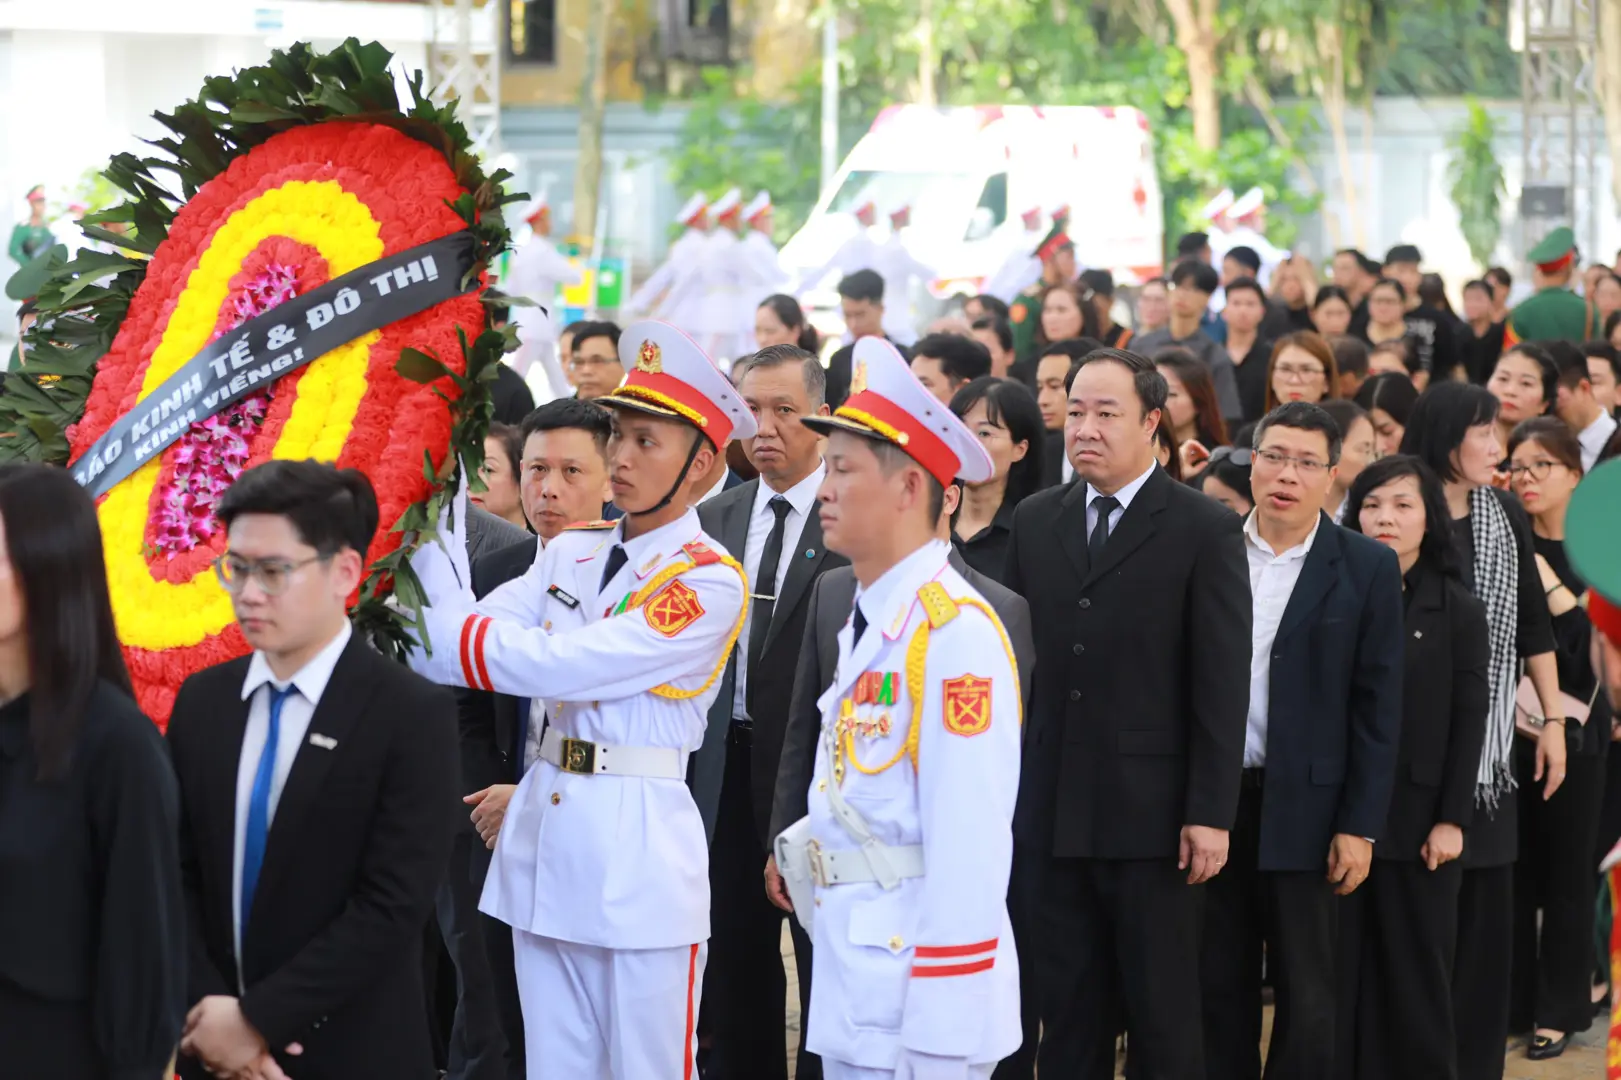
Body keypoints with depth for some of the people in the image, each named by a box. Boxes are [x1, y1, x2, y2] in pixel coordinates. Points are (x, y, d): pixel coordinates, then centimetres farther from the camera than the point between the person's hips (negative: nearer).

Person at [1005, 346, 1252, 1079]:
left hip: (1151, 815, -4)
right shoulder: (1034, 521, 10)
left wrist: (1210, 813, -12)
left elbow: (1223, 683, -8)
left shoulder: (1206, 530, -5)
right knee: (1068, 1017, 9)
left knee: (1164, 1019, 3)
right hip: (1051, 816, 4)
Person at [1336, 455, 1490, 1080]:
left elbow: (1469, 723, 0)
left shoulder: (1458, 611, 3)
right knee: (1345, 976, 3)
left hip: (1417, 822, -1)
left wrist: (1453, 819, -8)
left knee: (1417, 976, 4)